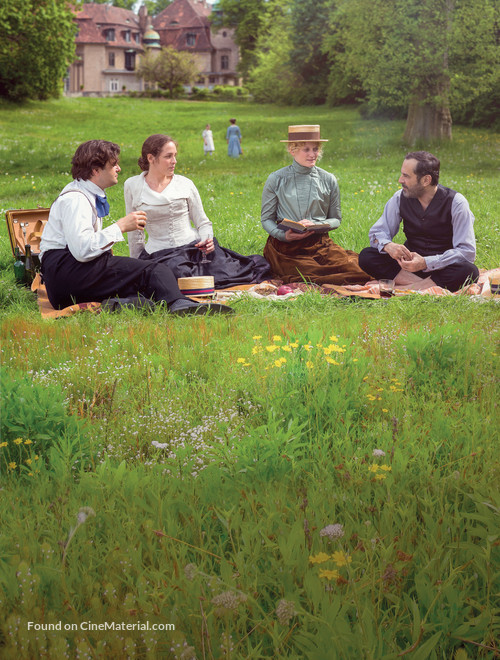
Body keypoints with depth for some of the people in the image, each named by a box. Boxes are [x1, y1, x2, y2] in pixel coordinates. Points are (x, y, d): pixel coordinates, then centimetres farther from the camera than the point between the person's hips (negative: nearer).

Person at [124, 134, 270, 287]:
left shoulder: (185, 184, 6)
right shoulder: (133, 186, 6)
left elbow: (202, 222, 9)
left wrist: (207, 240, -12)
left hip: (193, 246, 1)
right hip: (160, 254, 0)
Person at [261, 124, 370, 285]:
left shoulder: (328, 180, 10)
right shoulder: (276, 180, 6)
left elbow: (335, 219, 14)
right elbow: (266, 219, 8)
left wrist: (315, 224, -8)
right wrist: (283, 235, -13)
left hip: (319, 243, 3)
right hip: (286, 247, -3)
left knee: (357, 271, -21)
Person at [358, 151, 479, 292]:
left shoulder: (456, 203, -14)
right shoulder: (400, 198, -3)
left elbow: (467, 251, -19)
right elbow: (377, 233, 2)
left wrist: (425, 263, -32)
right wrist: (388, 246, -24)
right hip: (410, 262, 3)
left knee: (469, 271, -36)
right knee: (366, 256, -19)